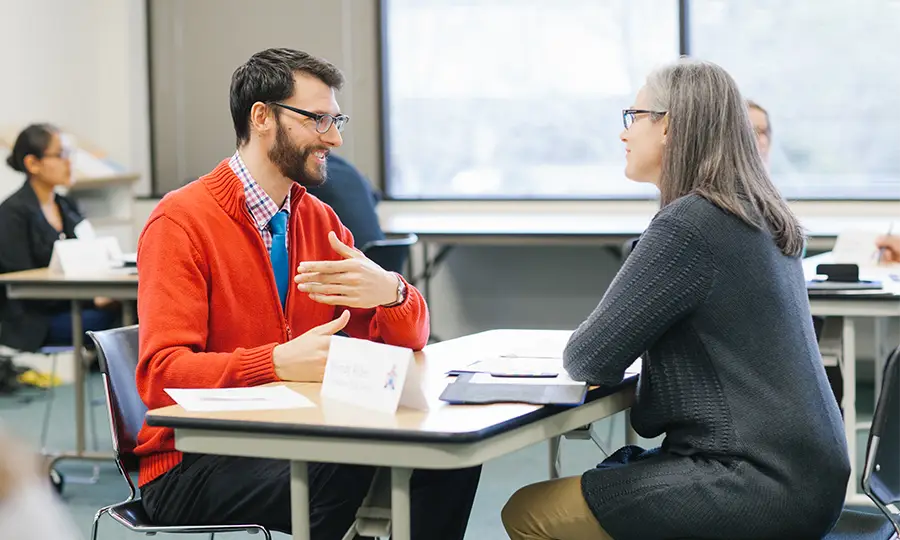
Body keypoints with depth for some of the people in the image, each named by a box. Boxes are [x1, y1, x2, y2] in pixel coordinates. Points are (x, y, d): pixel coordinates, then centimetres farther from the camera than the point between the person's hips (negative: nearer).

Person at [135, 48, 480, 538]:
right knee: (341, 478, -33)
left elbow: (409, 337, 8)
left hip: (299, 439, 7)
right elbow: (162, 373, -19)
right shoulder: (181, 222, -10)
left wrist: (388, 291, -16)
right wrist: (280, 362, -34)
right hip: (191, 466, -7)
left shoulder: (320, 220, 10)